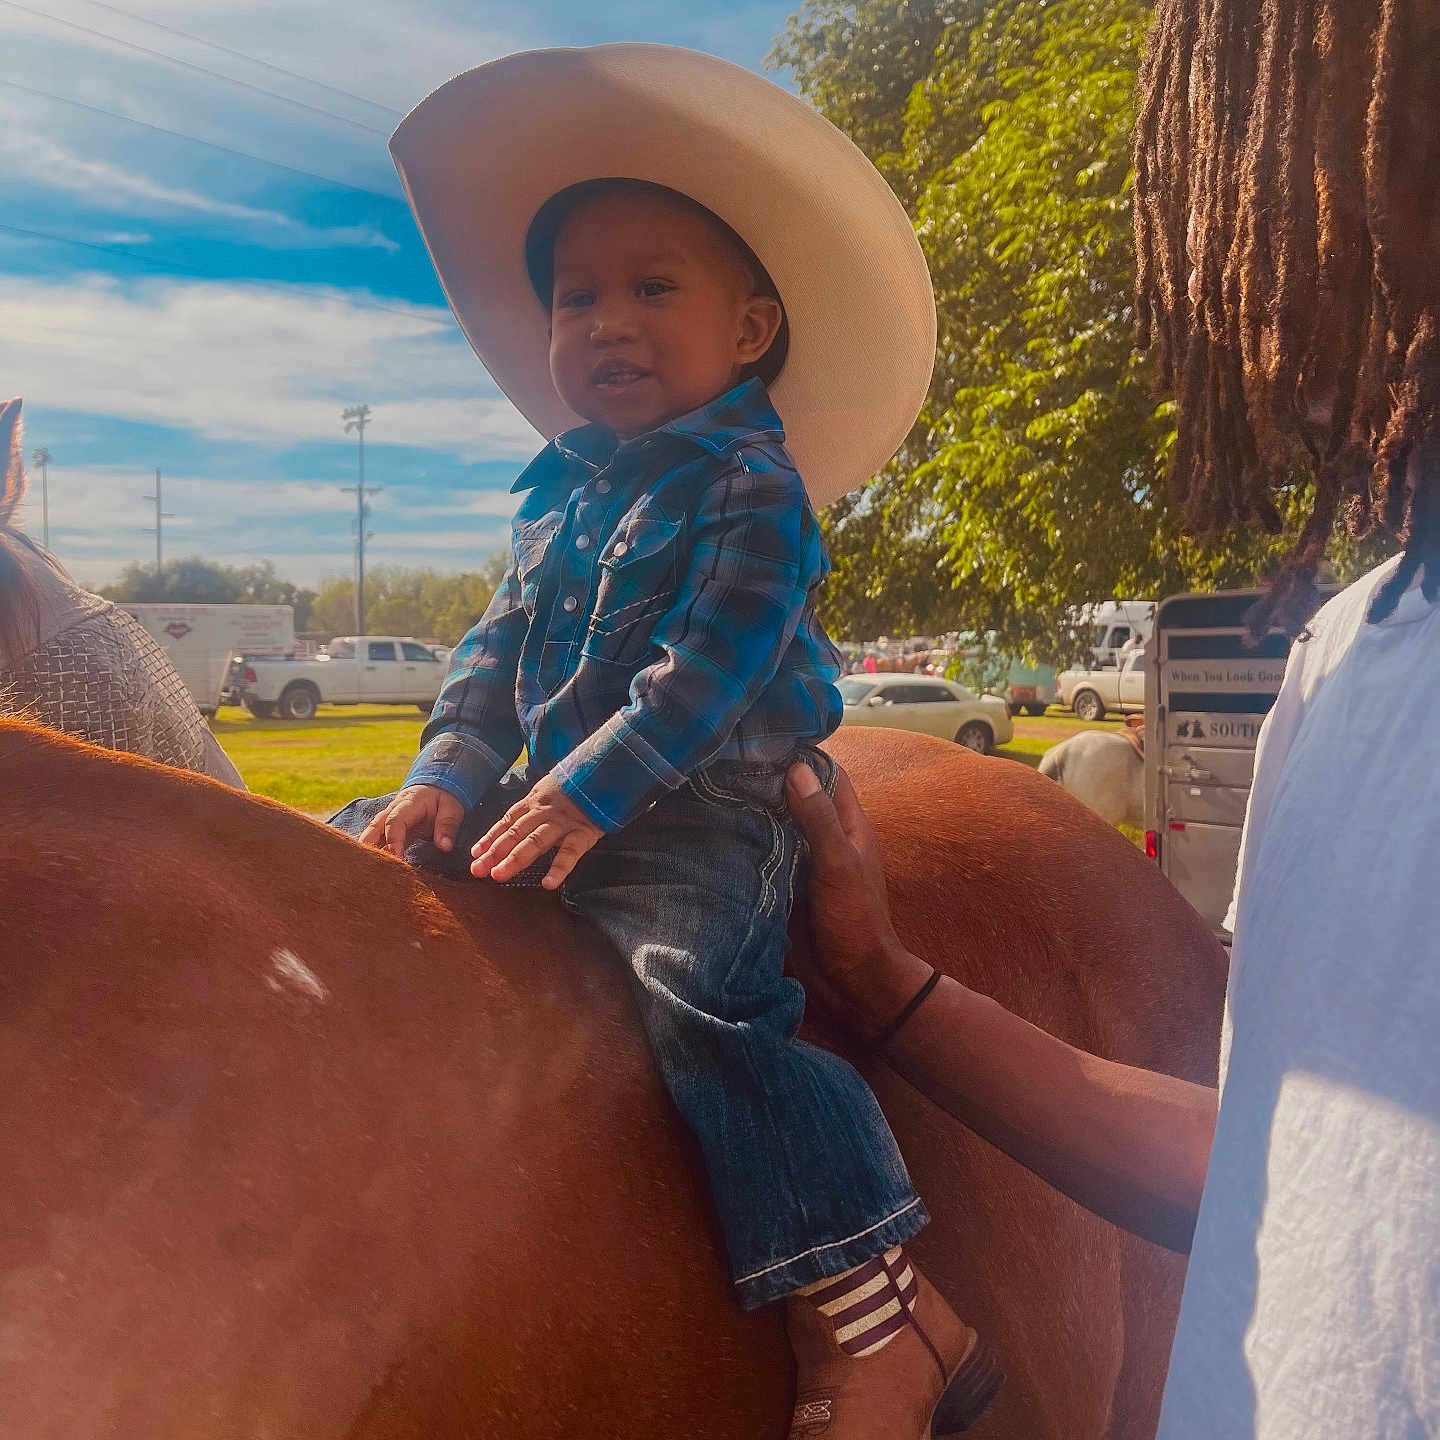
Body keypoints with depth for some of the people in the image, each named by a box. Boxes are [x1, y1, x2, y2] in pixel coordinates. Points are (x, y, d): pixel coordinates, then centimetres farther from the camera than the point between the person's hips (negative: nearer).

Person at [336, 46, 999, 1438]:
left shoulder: (751, 486, -6)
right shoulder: (559, 502, 17)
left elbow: (710, 663, -17)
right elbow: (495, 654, 15)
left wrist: (589, 792, -24)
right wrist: (448, 775, -2)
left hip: (699, 819, -8)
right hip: (556, 809, 9)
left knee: (687, 1001, -31)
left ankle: (875, 1313, -26)